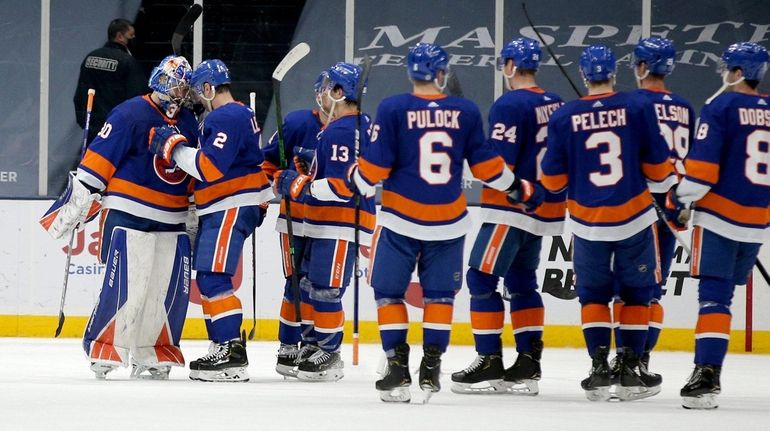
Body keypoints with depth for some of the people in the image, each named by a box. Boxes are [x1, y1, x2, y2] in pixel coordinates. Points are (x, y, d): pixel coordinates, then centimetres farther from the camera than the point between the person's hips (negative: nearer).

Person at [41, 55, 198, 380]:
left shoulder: (188, 124, 14)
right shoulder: (131, 114, -9)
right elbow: (98, 159, -12)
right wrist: (75, 202, -15)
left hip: (172, 220, 7)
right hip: (129, 215, -7)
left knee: (173, 288, 3)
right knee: (127, 287, -12)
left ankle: (149, 355, 14)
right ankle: (102, 350, 0)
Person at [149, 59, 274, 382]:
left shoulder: (225, 118, -16)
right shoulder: (241, 114, 20)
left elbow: (210, 168, -24)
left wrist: (174, 148, -16)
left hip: (232, 208, -11)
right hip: (222, 209, 11)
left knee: (214, 279, -15)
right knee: (207, 280, 14)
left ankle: (232, 356, -19)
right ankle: (223, 348, 17)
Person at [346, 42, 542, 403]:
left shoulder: (392, 109, -8)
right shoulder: (466, 112, -1)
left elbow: (374, 166, -7)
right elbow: (486, 165, 4)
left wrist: (358, 182, 15)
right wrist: (521, 188, 20)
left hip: (401, 218, -2)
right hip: (449, 223, 2)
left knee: (389, 291, 8)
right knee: (439, 293, 13)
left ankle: (398, 369, 0)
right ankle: (431, 370, 7)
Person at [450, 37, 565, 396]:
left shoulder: (510, 105, -14)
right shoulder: (555, 105, 11)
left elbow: (498, 161, -19)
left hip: (512, 206, -9)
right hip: (543, 206, 9)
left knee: (482, 278, -5)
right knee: (521, 282, 14)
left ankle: (489, 363, -8)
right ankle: (528, 364, 11)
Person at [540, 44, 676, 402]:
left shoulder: (564, 117, -4)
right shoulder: (637, 108, -7)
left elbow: (553, 179, -1)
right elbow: (657, 164, -3)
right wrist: (666, 184, 18)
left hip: (588, 223, 1)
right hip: (634, 218, -1)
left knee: (593, 294, 13)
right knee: (636, 293, 13)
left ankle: (599, 369, 3)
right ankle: (630, 369, 9)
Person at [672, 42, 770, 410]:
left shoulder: (721, 108, -9)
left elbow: (702, 165, -14)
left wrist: (680, 201, -2)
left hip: (719, 216, -5)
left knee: (713, 294, -7)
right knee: (724, 293, 14)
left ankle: (707, 376, -17)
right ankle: (707, 367, 16)